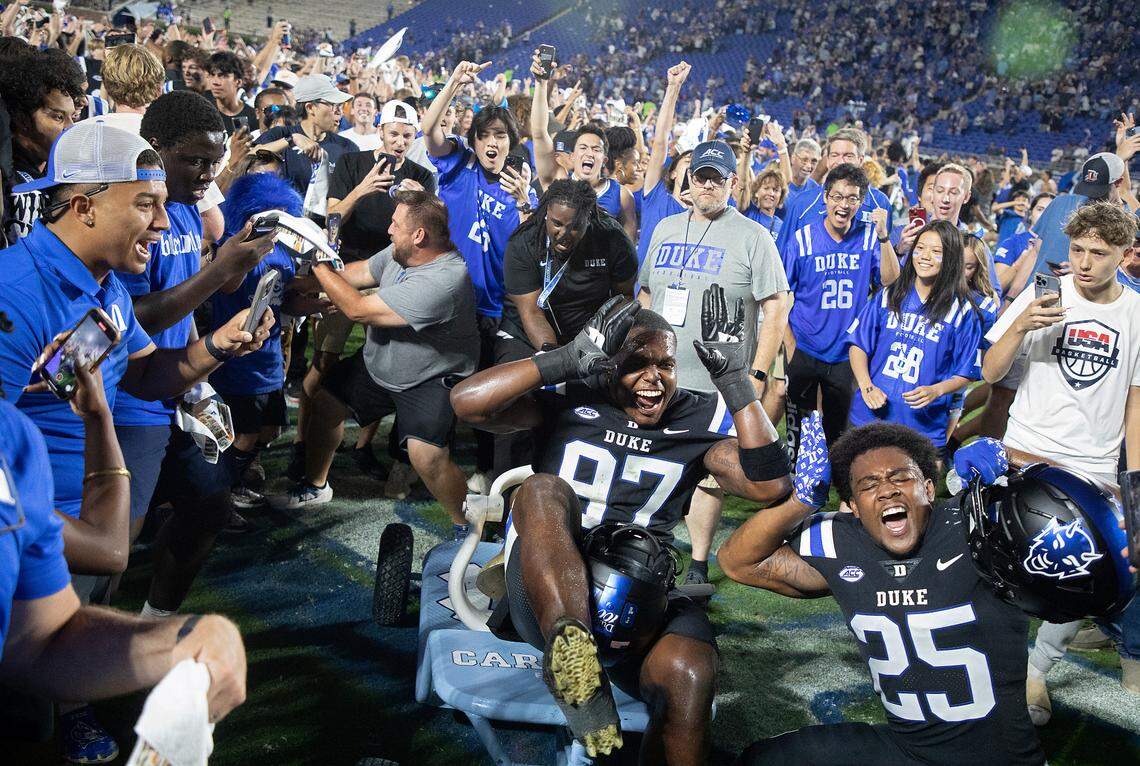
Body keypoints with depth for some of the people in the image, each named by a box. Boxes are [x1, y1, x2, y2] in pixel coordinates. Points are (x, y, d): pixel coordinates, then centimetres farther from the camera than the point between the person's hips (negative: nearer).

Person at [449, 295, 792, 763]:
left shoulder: (701, 418, 11)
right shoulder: (569, 398, 4)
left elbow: (768, 485, -2)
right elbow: (468, 401, -9)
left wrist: (735, 379, -5)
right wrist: (567, 360, -13)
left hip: (641, 601, 1)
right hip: (546, 594, -1)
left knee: (690, 674, -32)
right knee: (543, 490, -31)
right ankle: (571, 648, -52)